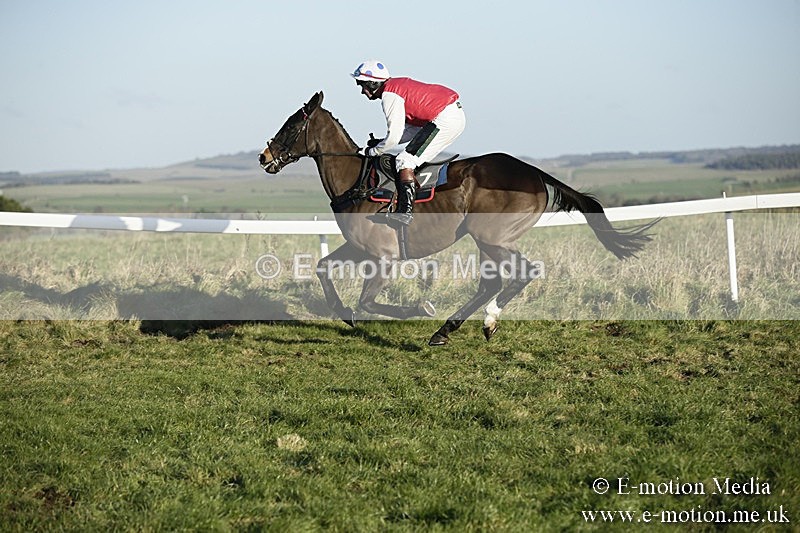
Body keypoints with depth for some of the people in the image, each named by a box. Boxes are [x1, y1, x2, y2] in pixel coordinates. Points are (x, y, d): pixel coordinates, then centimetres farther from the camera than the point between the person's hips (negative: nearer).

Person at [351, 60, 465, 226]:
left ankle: (405, 211, -17)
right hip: (456, 115, 10)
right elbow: (415, 129, 23)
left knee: (405, 160, -11)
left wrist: (373, 151, 4)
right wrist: (381, 142, 17)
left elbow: (394, 136, -13)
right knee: (415, 159, 20)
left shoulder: (389, 95, -10)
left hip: (445, 120, -10)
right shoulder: (399, 85, 20)